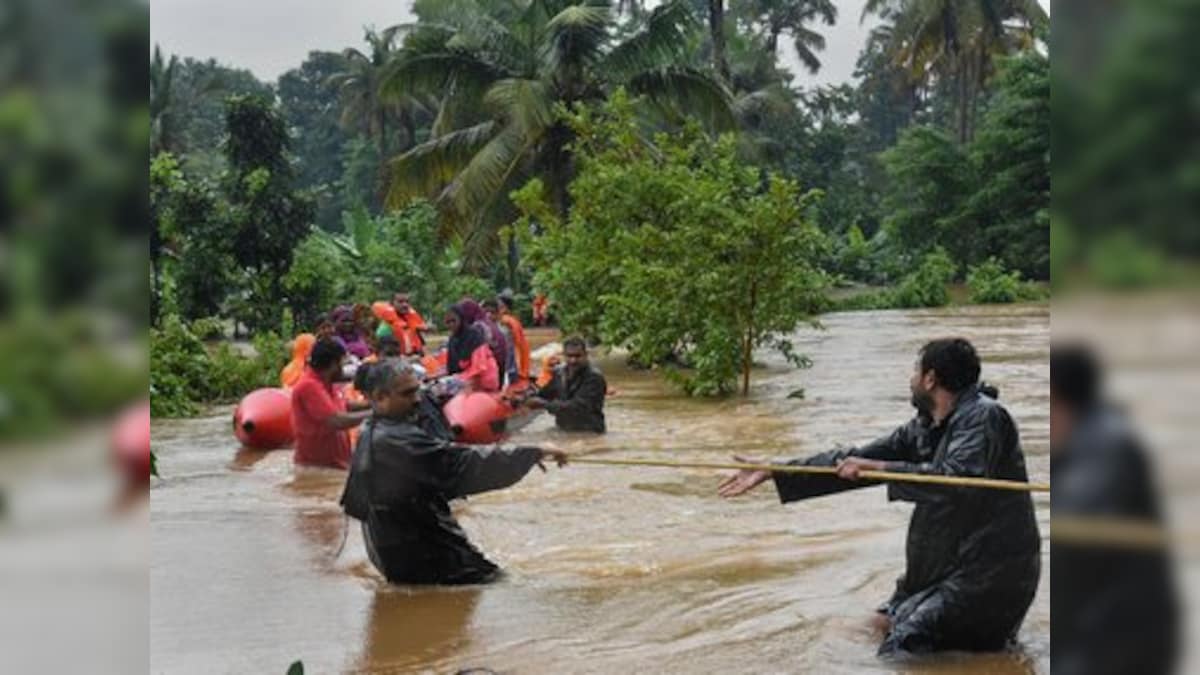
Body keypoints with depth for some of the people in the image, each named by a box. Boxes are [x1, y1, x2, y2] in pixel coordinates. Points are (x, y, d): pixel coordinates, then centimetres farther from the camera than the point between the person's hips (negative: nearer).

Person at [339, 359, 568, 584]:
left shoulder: (368, 436, 9)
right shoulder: (397, 441, -24)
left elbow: (354, 504, 21)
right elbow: (466, 462, -29)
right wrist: (535, 453, -27)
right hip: (417, 564, -10)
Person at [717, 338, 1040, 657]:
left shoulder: (984, 417, -17)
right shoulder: (925, 427, 8)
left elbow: (959, 477, -34)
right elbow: (854, 461, 10)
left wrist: (878, 468, -29)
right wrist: (773, 472, 8)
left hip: (990, 574, -9)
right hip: (950, 566, 9)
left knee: (900, 648, -14)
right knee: (887, 620, 19)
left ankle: (994, 633, 2)